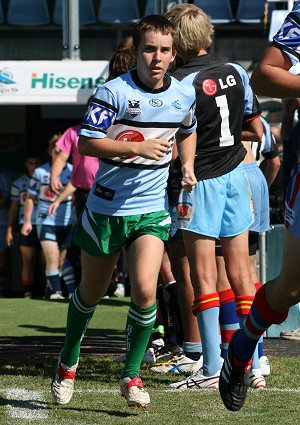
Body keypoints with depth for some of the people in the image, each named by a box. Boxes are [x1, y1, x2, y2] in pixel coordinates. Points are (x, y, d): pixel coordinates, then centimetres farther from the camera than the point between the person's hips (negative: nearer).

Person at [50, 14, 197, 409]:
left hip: (151, 209, 2)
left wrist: (188, 166, 5)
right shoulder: (114, 92, -15)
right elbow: (86, 143, -18)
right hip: (106, 206, -2)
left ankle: (132, 375, -2)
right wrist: (138, 147, -27)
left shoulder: (185, 95, 1)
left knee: (145, 289, -18)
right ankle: (67, 363, 38)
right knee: (91, 292, 14)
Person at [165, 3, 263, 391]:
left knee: (204, 276, -3)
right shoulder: (236, 73, 3)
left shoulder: (181, 84, -16)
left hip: (201, 181, -6)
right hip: (235, 176, 6)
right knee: (240, 273, 7)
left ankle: (212, 369, -6)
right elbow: (256, 131, 10)